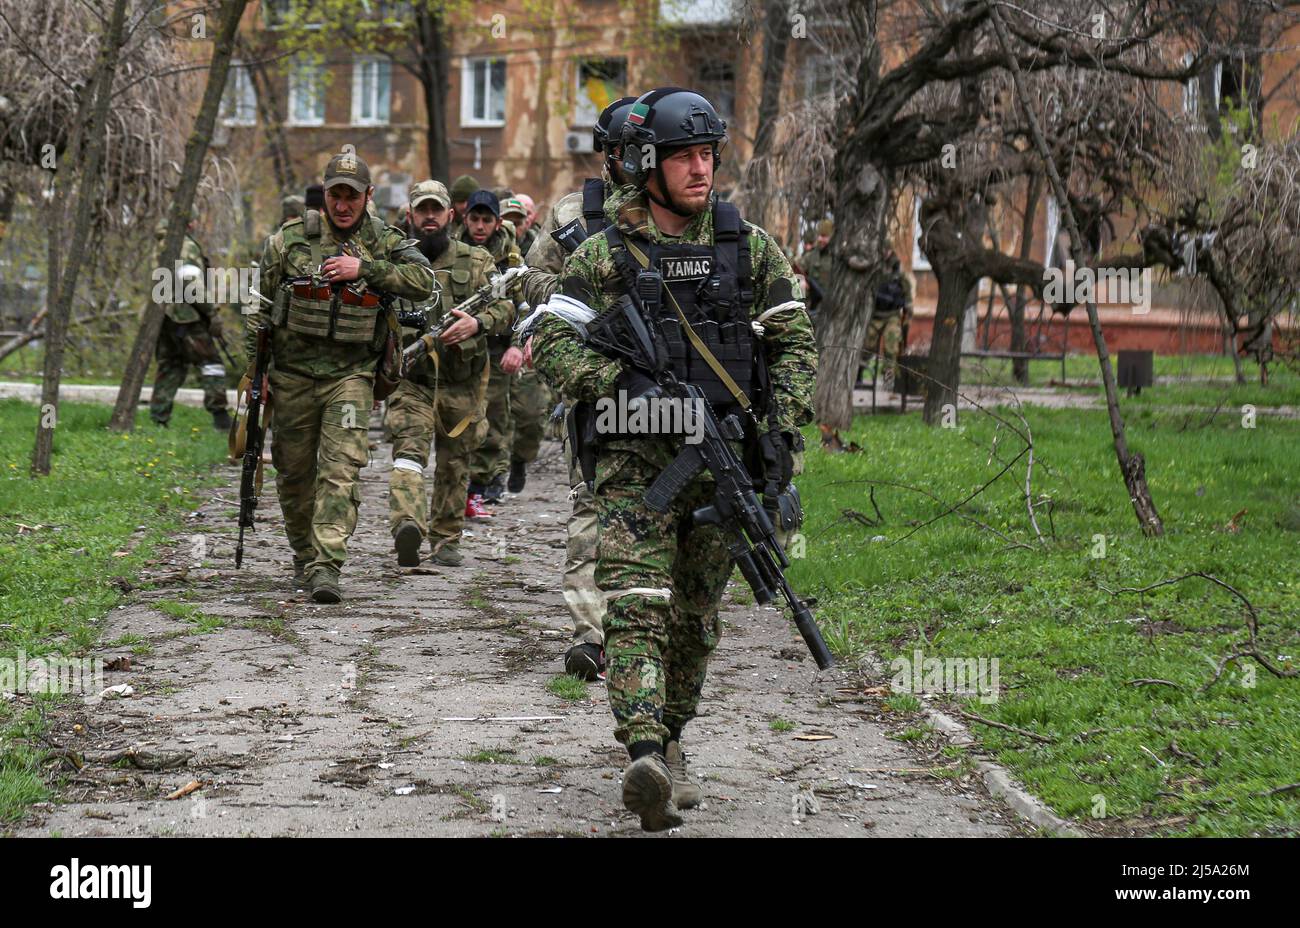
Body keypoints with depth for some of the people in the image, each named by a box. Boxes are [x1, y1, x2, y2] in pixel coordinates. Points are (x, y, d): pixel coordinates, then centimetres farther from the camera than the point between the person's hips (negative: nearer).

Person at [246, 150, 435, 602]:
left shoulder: (384, 243, 3)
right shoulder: (290, 239, 2)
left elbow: (423, 281, -13)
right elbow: (261, 305, 7)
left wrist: (364, 268, -19)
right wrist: (254, 369, 5)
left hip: (351, 374, -1)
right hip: (293, 373, 1)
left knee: (341, 470, -13)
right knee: (294, 471, 11)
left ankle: (326, 566, -17)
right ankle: (304, 555, 30)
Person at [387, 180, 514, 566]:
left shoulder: (477, 261, 8)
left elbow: (504, 305, -2)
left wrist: (477, 323, -23)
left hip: (462, 384, 1)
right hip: (411, 379, -1)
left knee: (455, 466, 9)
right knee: (409, 450, -22)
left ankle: (446, 540, 21)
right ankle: (407, 525, -39)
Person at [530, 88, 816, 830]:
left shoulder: (747, 245, 7)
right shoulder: (606, 253, -1)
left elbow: (795, 339, 9)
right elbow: (552, 345, -4)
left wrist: (780, 427, -2)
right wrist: (620, 384, -20)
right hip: (637, 456, -3)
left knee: (697, 615, 11)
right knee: (638, 603, -17)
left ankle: (670, 741, 28)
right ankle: (644, 756, -28)